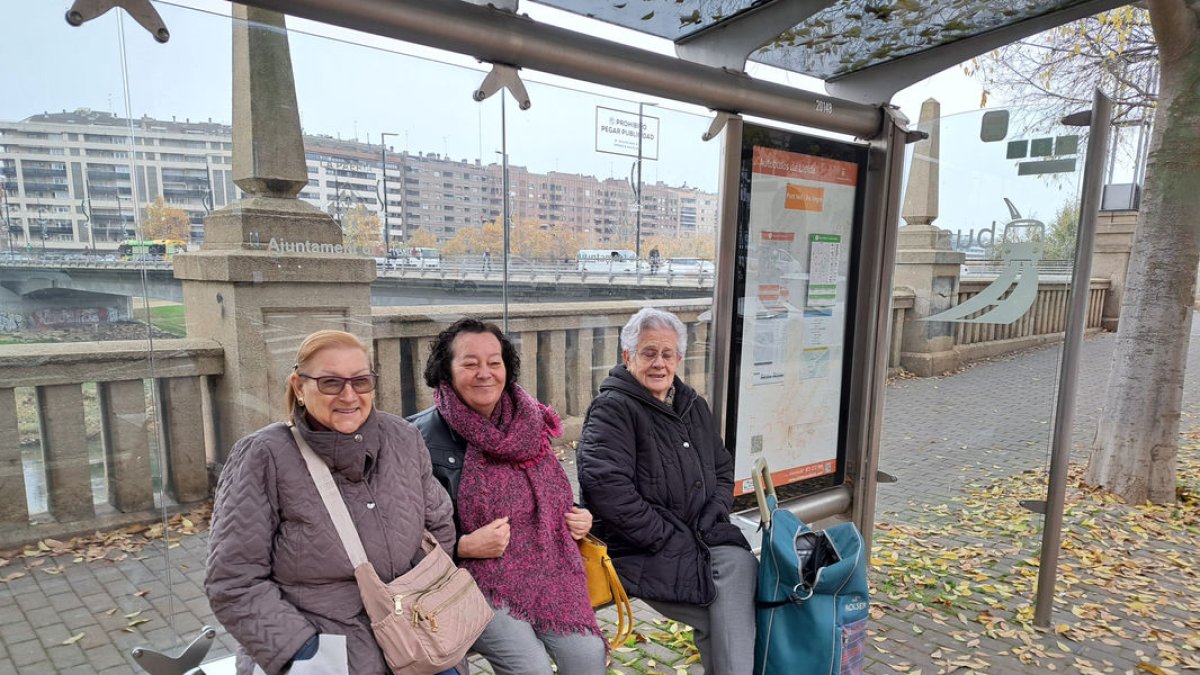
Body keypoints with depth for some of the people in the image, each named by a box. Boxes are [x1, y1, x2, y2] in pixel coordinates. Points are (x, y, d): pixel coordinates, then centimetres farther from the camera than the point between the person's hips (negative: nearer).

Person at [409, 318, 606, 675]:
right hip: (480, 581, -4)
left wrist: (578, 518, 1)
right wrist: (465, 546, -21)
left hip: (547, 572, 5)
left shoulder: (527, 423, 5)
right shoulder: (425, 438, -12)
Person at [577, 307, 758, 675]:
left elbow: (723, 469, 22)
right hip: (643, 549, -6)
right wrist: (668, 539, -17)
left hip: (704, 537, 6)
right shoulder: (612, 409, -9)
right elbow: (605, 486, -20)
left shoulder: (694, 406, 15)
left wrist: (714, 517, 3)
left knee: (742, 565, -21)